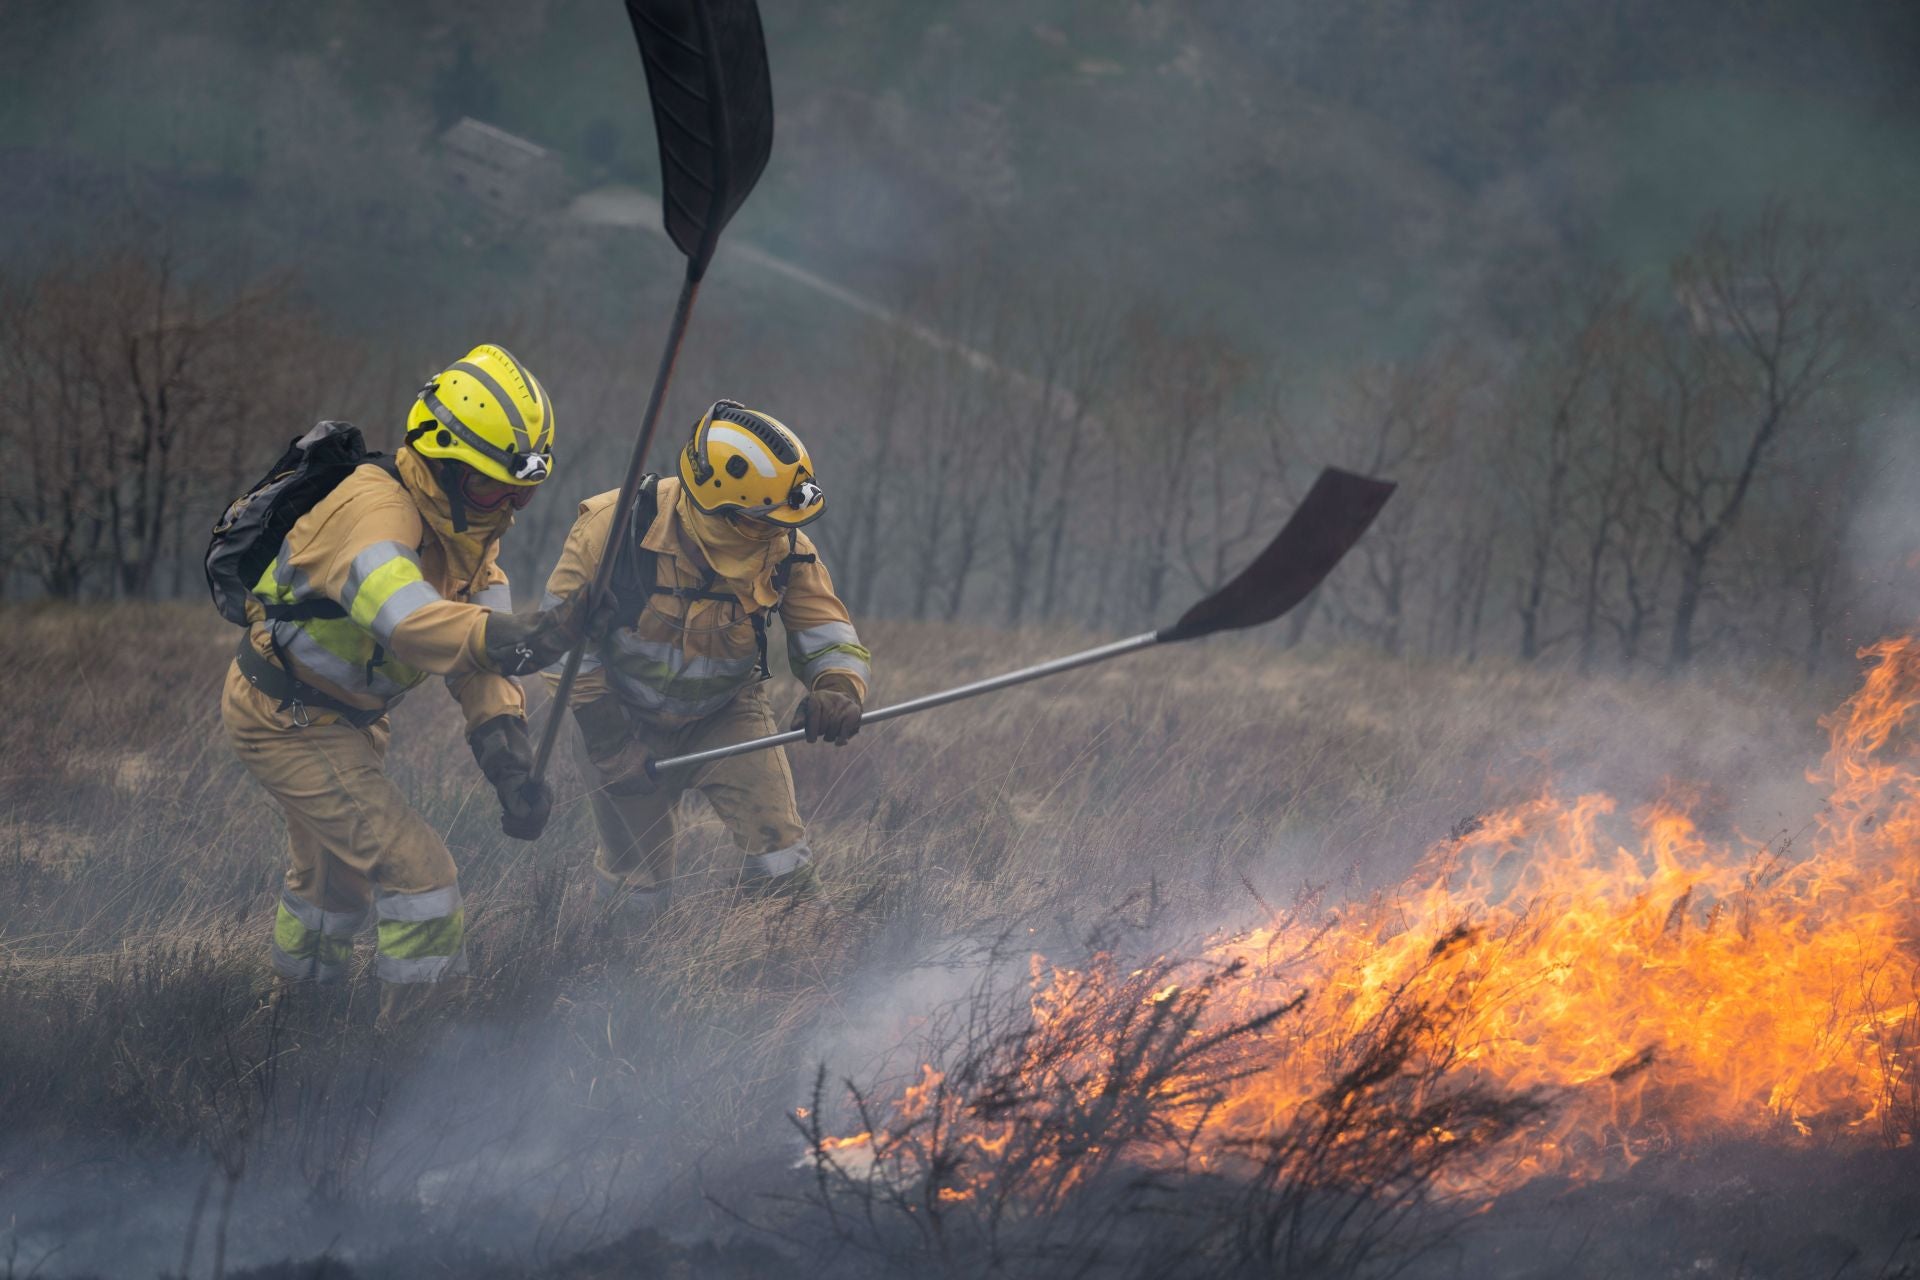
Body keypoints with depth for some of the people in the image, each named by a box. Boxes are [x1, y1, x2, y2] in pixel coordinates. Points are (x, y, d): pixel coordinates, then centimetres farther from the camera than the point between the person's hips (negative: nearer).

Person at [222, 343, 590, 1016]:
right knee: (416, 870, -14)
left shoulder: (466, 525, -3)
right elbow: (409, 620, -51)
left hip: (346, 718, 9)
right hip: (288, 725, -9)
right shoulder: (375, 511, -33)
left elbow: (480, 641, -10)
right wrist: (525, 638, -65)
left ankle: (301, 985, 51)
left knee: (338, 871, 27)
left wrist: (509, 763, -24)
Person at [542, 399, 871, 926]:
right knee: (637, 900, 3)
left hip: (726, 717, 2)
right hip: (627, 719, -2)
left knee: (779, 862, -18)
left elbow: (830, 638, -10)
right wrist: (605, 732, -20)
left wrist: (838, 689, -34)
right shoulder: (618, 525, -28)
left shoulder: (786, 549, -19)